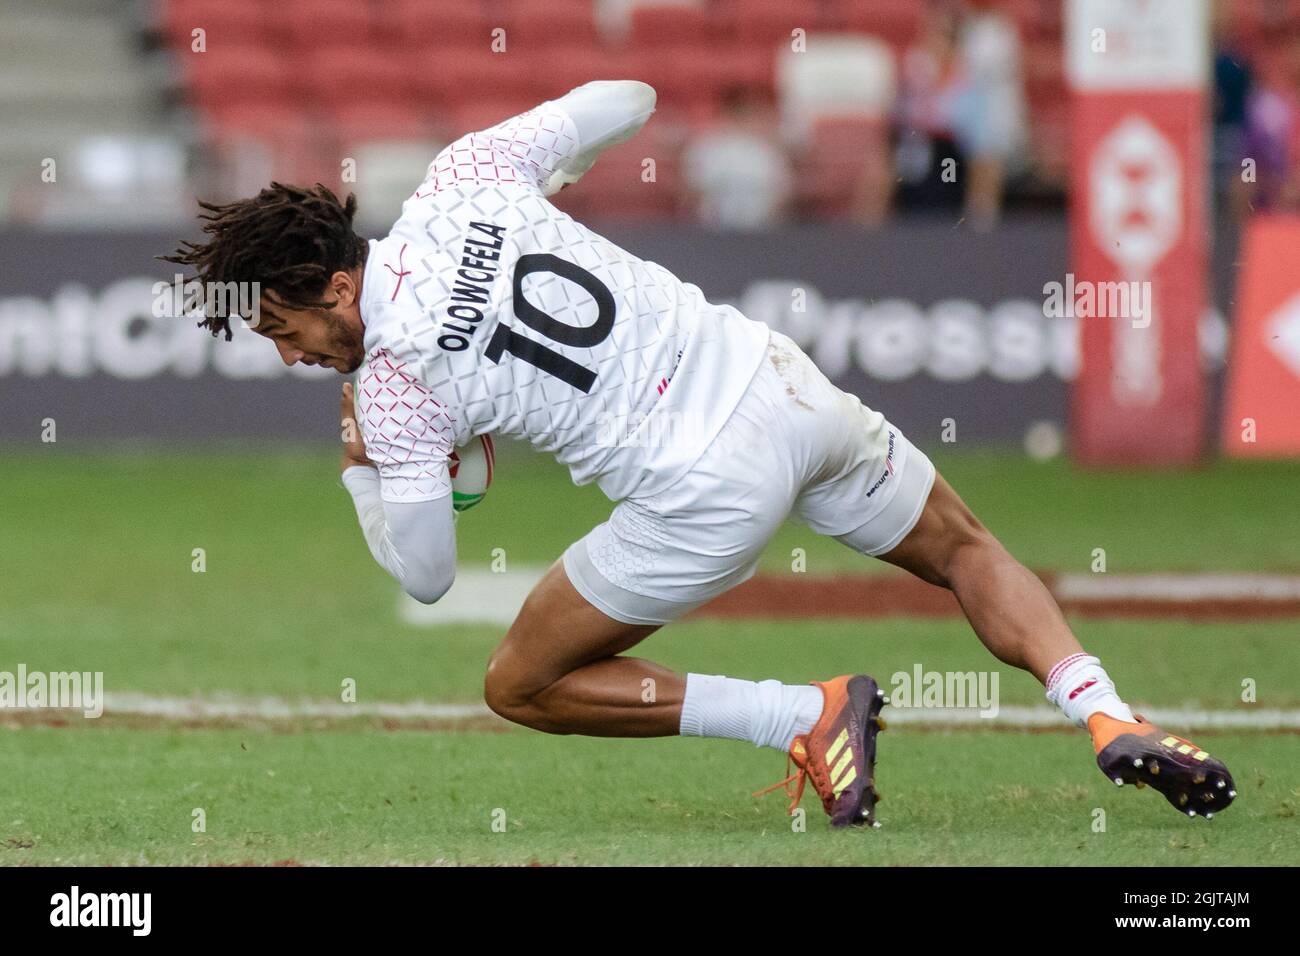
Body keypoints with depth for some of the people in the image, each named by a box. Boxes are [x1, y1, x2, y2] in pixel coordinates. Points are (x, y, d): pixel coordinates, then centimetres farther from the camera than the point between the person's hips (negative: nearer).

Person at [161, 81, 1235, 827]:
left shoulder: (393, 386, -10)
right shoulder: (463, 177, 2)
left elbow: (424, 576, 1)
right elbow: (618, 102, 17)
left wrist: (360, 470, 17)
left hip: (705, 490, -6)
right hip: (775, 377, 6)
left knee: (520, 687, 11)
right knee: (966, 552, 29)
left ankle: (812, 716, 0)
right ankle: (1111, 718, 6)